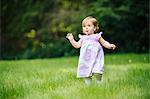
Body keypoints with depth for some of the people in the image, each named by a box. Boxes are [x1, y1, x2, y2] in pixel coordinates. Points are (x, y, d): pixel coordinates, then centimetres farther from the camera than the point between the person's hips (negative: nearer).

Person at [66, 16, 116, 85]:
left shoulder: (97, 36, 6)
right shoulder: (83, 38, 15)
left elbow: (104, 43, 6)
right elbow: (77, 45, 14)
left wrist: (110, 46, -11)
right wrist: (71, 39, 4)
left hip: (96, 59, -3)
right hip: (86, 61, 4)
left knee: (97, 73, -15)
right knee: (86, 74, 3)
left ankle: (99, 84, 4)